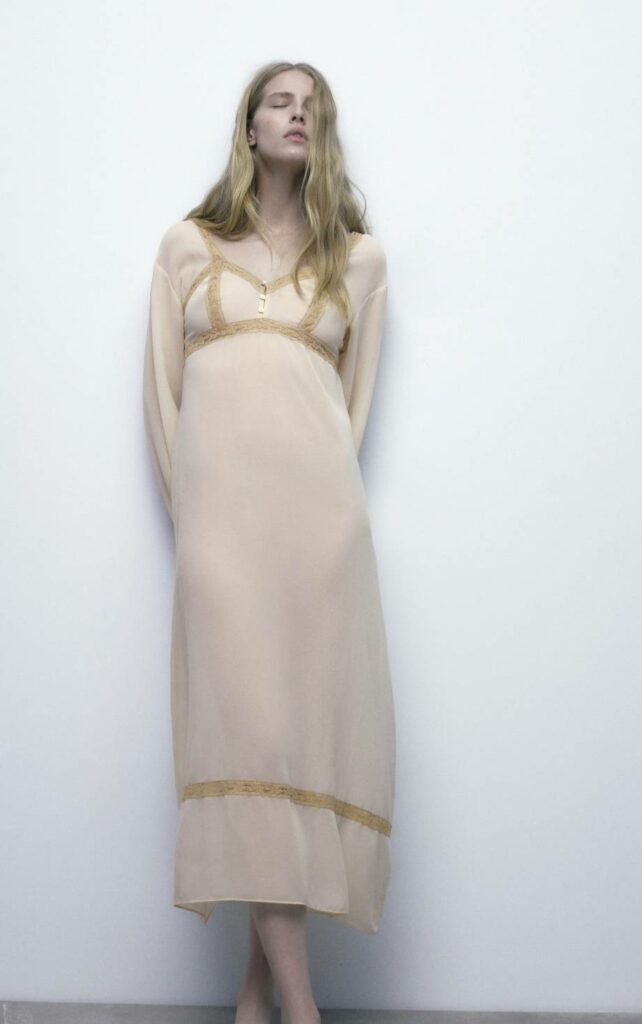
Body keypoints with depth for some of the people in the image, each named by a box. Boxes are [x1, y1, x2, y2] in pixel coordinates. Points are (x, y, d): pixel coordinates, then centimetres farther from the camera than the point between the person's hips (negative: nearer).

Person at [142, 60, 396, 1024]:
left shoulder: (359, 256, 16)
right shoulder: (186, 245, 16)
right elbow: (163, 391, 13)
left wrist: (326, 497, 10)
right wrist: (191, 509, 6)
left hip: (320, 501, 1)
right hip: (222, 500, -1)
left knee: (313, 709, -5)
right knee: (244, 713, -11)